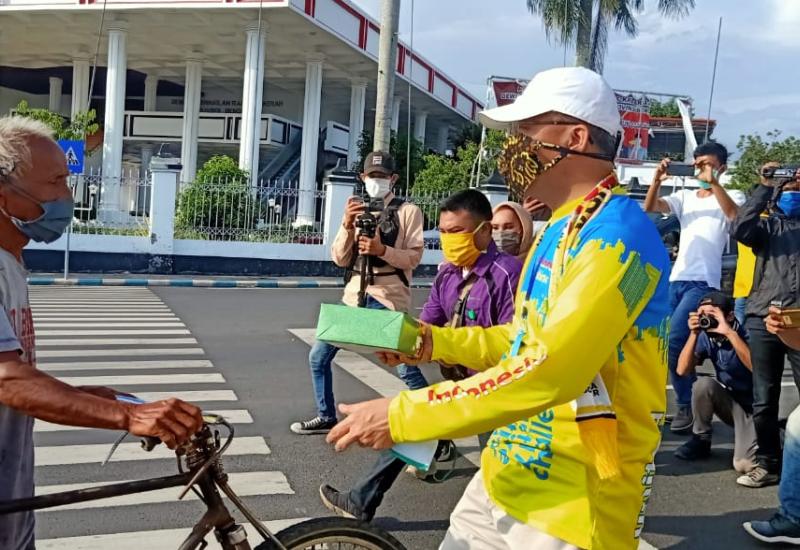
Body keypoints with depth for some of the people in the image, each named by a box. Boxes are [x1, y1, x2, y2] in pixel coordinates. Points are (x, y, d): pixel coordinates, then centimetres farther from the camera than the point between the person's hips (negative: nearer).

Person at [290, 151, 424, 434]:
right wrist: (347, 224, -8)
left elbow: (414, 257, -8)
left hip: (389, 299, -5)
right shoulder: (357, 212, 14)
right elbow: (340, 259, 6)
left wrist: (382, 249, -22)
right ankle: (327, 418, 24)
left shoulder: (408, 211, 0)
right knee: (318, 356, 7)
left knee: (407, 368, -8)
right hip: (354, 295, 5)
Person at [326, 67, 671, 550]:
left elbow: (548, 370, -31)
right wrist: (436, 342, 5)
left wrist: (401, 417, -27)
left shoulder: (617, 238, -22)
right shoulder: (564, 229, 11)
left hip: (570, 507, -8)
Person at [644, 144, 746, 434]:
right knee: (682, 344, 10)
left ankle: (686, 407, -4)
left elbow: (735, 215, -19)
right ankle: (692, 402, 23)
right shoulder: (685, 197, 15)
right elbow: (650, 207, 1)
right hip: (676, 280, 6)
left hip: (703, 282, -6)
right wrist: (657, 181, -16)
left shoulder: (731, 196, 4)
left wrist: (713, 182, -27)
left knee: (673, 340, -18)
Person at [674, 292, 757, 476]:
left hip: (753, 406, -5)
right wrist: (694, 333, -23)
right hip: (730, 403, 5)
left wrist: (729, 332, -39)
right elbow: (682, 370, -14)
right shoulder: (706, 337, -7)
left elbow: (757, 367, -38)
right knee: (703, 383, -27)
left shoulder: (746, 334, -20)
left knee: (743, 465, -25)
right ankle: (701, 440, -4)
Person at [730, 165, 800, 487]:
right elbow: (739, 230, -5)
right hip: (764, 320, 1)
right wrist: (764, 187, -3)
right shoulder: (767, 225, 14)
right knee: (764, 401, 6)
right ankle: (768, 464, 17)